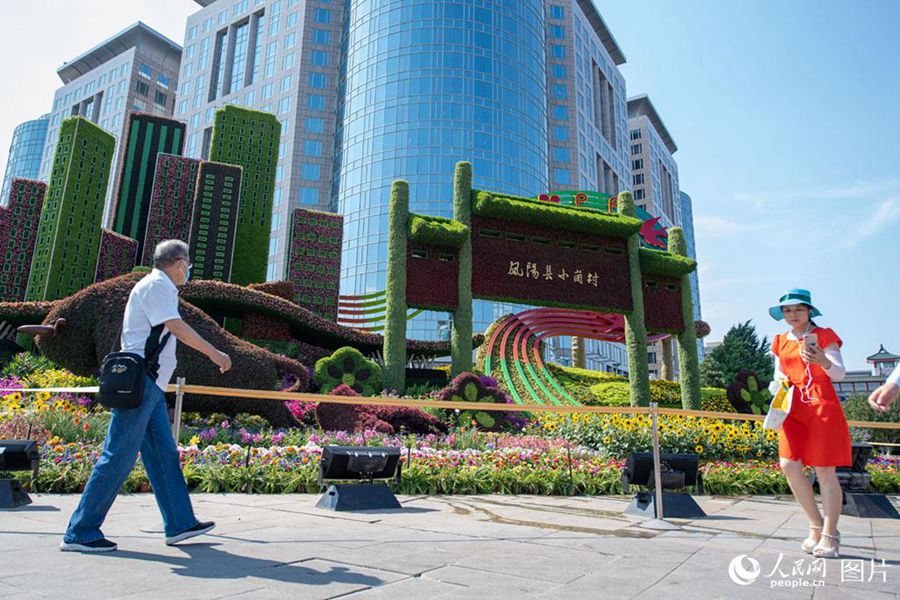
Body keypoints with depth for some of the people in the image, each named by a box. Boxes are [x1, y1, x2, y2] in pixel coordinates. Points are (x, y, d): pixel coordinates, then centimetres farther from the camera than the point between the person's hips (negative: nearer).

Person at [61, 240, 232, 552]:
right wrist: (215, 354, -14)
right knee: (119, 457, -6)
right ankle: (80, 533, 3)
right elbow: (176, 327, -17)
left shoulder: (159, 287, 21)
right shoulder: (156, 284, -8)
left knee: (164, 454, 9)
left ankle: (180, 523, 15)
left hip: (150, 386, 10)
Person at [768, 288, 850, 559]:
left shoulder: (824, 335, 1)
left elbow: (839, 374, -8)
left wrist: (824, 362, -30)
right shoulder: (781, 341, 14)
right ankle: (816, 525, 9)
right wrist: (779, 380, -3)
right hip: (794, 410, 4)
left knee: (825, 471, -2)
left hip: (823, 408, -4)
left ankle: (830, 535, 11)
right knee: (789, 464, -9)